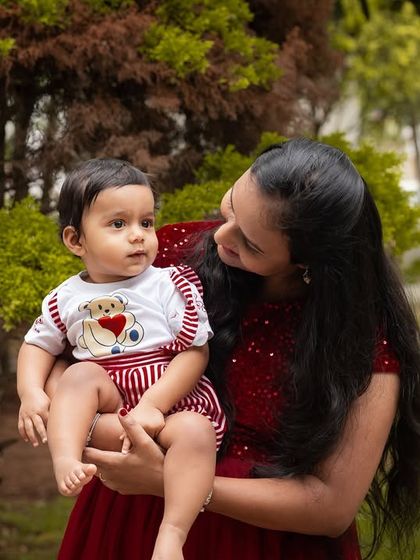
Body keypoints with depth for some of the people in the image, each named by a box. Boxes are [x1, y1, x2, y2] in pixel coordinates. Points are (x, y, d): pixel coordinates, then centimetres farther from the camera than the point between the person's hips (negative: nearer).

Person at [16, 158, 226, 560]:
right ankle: (65, 460, -36)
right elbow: (37, 344, 17)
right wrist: (31, 394, -5)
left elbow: (195, 353, -8)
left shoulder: (172, 286, -3)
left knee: (196, 432, -32)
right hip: (110, 399, 3)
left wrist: (152, 406, -19)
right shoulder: (66, 299, 6)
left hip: (172, 397, -2)